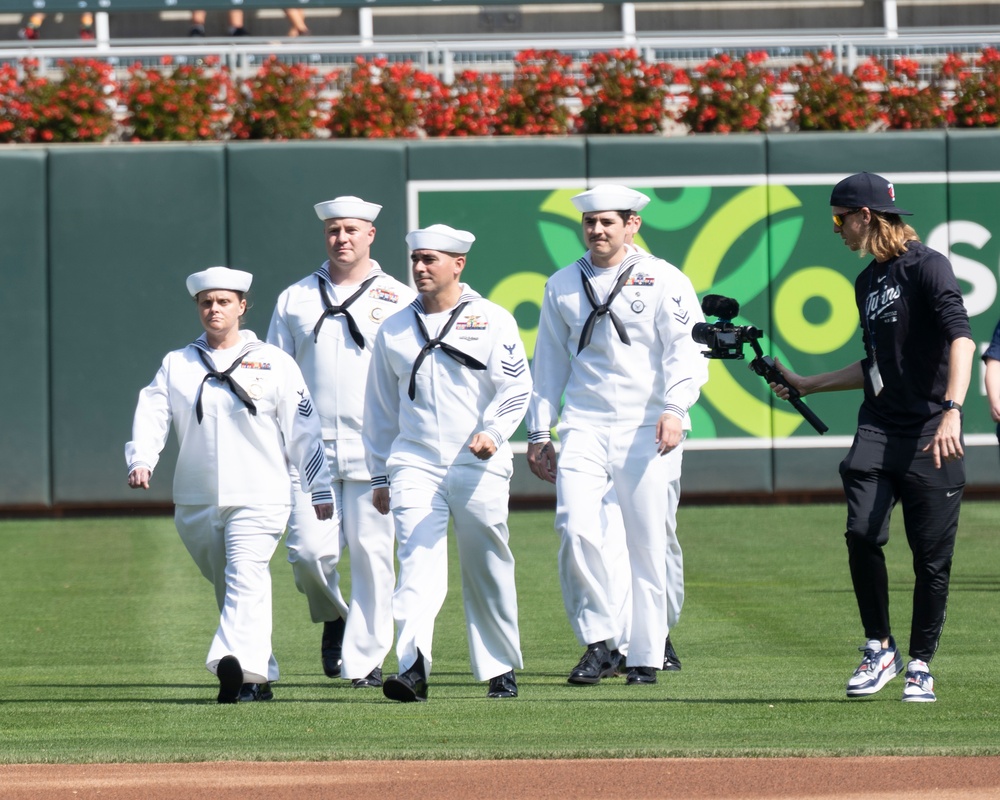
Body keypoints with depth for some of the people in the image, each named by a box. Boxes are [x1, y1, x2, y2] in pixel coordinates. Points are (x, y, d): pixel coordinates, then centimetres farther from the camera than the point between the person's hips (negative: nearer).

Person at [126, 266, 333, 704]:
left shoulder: (274, 363, 6)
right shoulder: (177, 365, 13)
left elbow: (303, 429, 7)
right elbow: (152, 413, 0)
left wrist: (320, 489, 6)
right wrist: (141, 460, -19)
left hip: (258, 498, -4)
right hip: (195, 502, 4)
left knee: (246, 578, -21)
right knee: (226, 586, 9)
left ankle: (238, 663, -38)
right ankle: (260, 676, 20)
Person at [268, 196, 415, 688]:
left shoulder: (400, 300, 8)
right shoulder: (295, 299, 14)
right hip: (309, 449, 1)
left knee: (372, 555, -5)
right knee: (310, 551, -9)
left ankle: (365, 658, 3)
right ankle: (333, 619, 20)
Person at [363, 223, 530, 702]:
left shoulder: (492, 321, 4)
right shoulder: (394, 330, 13)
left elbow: (516, 388, -2)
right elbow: (380, 407, 18)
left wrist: (493, 432, -20)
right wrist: (380, 476, 16)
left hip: (479, 466, -1)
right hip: (414, 463, 1)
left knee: (488, 572, 6)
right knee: (417, 564, -15)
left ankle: (500, 667, 20)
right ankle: (413, 667, -28)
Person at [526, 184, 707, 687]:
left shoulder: (663, 281, 3)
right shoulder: (563, 286, 15)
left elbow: (686, 350, -6)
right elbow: (549, 362, 20)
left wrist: (674, 408, -21)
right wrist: (539, 432, 14)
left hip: (647, 428, -3)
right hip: (584, 426, 3)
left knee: (649, 542, -3)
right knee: (577, 529, -16)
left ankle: (647, 654, 6)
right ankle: (599, 641, -6)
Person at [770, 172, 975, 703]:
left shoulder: (926, 267, -6)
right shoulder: (866, 282, 20)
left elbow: (961, 340, -19)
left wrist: (952, 410, -31)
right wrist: (809, 385, 31)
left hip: (930, 436, -6)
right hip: (879, 429, 6)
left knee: (932, 555, -2)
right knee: (862, 533, -12)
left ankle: (920, 665, 10)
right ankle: (880, 650, 2)